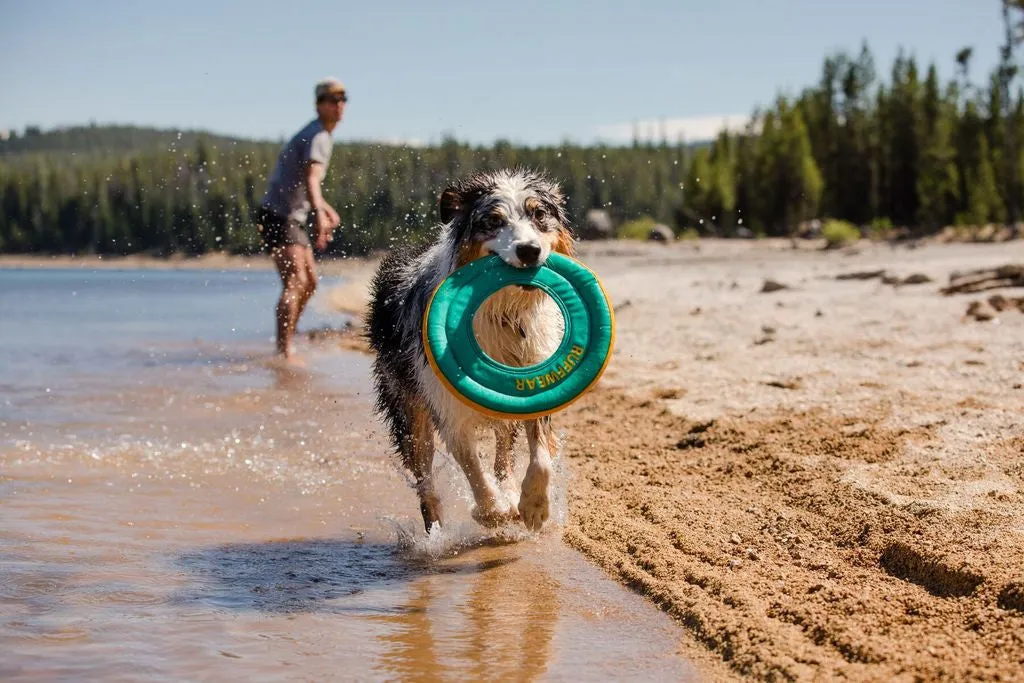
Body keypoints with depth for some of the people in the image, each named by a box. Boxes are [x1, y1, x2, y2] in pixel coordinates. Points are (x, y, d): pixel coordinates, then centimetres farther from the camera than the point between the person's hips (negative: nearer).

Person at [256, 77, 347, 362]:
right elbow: (311, 181, -33)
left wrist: (326, 208, 36)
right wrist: (319, 215, -48)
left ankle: (286, 343, 24)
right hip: (279, 217, -11)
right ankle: (284, 351, -26)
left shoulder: (318, 135, 16)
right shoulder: (318, 137, -16)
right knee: (295, 282, -20)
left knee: (310, 282, 16)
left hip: (292, 218, 11)